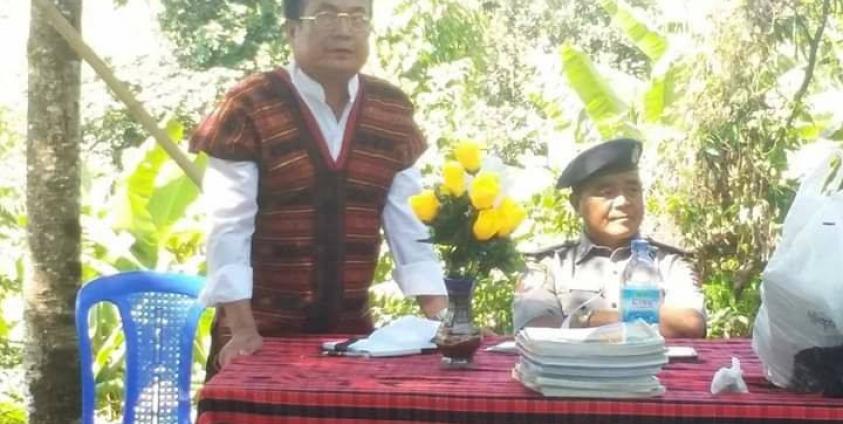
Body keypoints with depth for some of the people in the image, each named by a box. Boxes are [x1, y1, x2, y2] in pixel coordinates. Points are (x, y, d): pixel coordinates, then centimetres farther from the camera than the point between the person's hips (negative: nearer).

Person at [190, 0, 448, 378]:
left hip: (351, 329, 4)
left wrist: (441, 320, -5)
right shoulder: (249, 109, -11)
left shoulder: (392, 113, 3)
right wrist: (243, 328, -17)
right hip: (264, 330, -4)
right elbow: (229, 226, -11)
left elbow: (409, 220, 3)